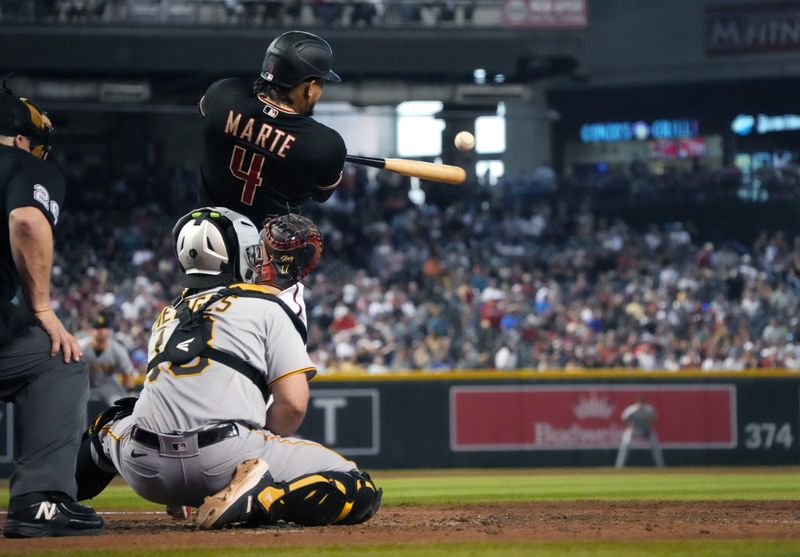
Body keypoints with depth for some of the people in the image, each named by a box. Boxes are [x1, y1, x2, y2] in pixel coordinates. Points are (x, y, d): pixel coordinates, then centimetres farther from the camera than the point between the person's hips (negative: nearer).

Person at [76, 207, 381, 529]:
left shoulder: (168, 317, 25)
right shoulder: (266, 306, 8)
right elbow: (293, 403, 0)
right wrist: (261, 446, 12)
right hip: (224, 461, -6)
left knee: (115, 421, 41)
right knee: (360, 495, 0)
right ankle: (260, 498, -22)